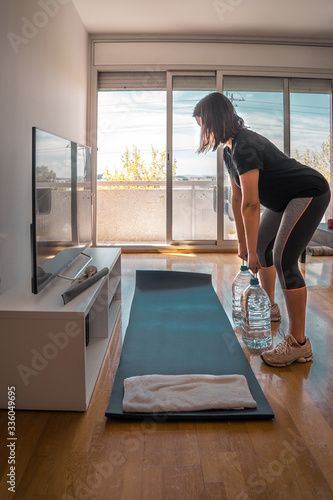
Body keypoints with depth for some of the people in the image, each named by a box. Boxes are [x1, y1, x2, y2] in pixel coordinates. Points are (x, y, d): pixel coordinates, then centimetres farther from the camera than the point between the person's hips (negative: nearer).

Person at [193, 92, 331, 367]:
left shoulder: (245, 148, -27)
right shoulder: (230, 149, 5)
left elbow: (250, 204, -28)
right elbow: (237, 198, 6)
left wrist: (251, 252, -23)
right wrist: (243, 242, 7)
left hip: (310, 194, -10)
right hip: (286, 200, 10)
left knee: (283, 258, -19)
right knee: (262, 246, 17)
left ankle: (299, 344, -14)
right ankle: (269, 307, 37)